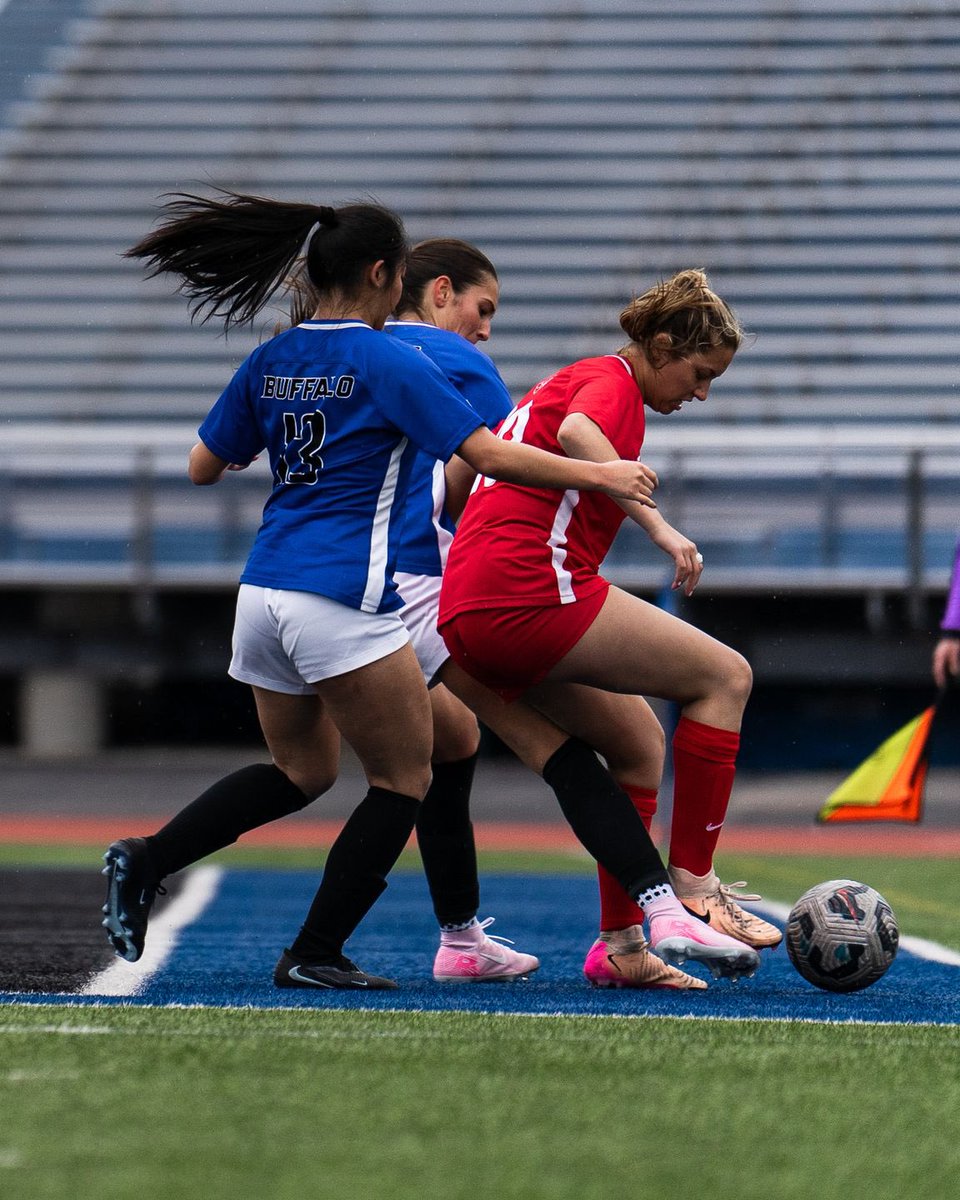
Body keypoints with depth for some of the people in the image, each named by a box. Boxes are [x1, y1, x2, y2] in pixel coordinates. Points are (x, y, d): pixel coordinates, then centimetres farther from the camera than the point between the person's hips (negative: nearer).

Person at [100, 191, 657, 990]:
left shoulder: (271, 362, 9)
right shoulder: (388, 362, -10)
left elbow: (203, 467, 16)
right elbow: (488, 456, -14)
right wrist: (600, 475, -6)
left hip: (264, 594, 8)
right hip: (344, 602, -8)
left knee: (302, 771, 23)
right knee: (405, 779, 5)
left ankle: (144, 863, 9)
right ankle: (314, 955, 3)